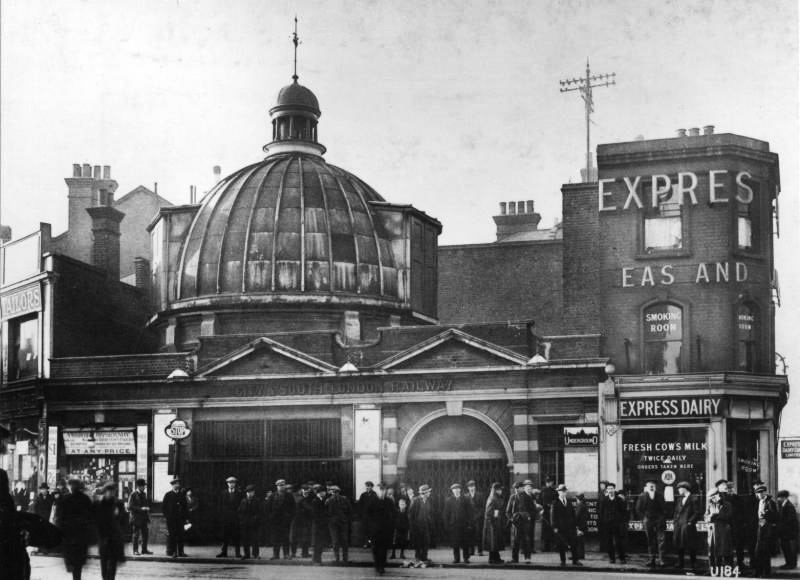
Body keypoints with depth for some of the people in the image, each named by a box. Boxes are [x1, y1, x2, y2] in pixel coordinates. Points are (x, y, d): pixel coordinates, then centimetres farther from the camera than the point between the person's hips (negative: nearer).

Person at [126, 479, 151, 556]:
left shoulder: (144, 494, 13)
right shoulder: (133, 495, -8)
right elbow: (129, 507, -13)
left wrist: (148, 519, 14)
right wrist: (140, 509, -19)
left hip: (144, 518, 6)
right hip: (136, 518, -6)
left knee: (146, 535, 5)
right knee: (136, 535, -1)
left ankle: (144, 549, 15)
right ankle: (135, 551, 6)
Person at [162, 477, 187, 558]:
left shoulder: (182, 495, 12)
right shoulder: (168, 495, 2)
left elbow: (185, 507, 14)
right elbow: (163, 507, 2)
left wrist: (185, 517, 6)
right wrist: (166, 517, -6)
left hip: (180, 518, 3)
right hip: (170, 519, -3)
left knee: (180, 535, 3)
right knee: (171, 535, -3)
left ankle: (180, 552, 7)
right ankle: (172, 552, 0)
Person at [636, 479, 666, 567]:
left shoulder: (659, 495, 4)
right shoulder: (642, 496, 3)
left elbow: (664, 508, 6)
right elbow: (638, 509, 6)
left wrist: (663, 519, -1)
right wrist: (643, 518, -2)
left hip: (659, 520, 0)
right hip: (648, 520, 0)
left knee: (661, 540, -7)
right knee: (650, 541, 5)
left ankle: (661, 560, -6)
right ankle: (651, 559, 10)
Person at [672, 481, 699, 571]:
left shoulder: (693, 500, -6)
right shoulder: (679, 499, 16)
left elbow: (697, 513, -10)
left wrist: (690, 522, -15)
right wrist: (674, 522, 10)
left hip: (688, 526, -7)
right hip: (678, 526, 7)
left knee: (690, 546, -2)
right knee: (679, 545, 8)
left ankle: (692, 564, 6)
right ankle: (680, 563, 16)